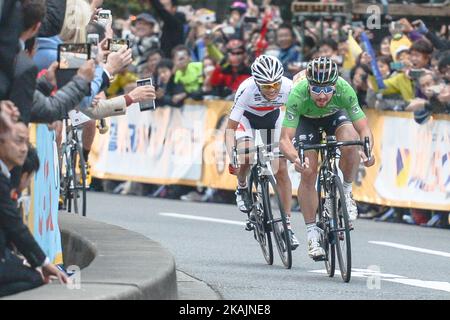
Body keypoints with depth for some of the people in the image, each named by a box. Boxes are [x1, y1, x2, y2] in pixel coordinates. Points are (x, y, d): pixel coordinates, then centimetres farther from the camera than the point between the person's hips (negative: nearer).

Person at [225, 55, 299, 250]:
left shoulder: (288, 87, -34)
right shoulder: (247, 89, -38)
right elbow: (230, 128, -33)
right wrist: (232, 156, -46)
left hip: (272, 117, 2)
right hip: (248, 117, -2)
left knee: (281, 169, -8)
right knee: (245, 157, -28)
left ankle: (287, 224, -1)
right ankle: (242, 188, 4)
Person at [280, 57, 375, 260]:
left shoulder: (344, 90, -37)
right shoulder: (298, 95, -39)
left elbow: (363, 129, -33)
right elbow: (285, 140, -40)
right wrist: (295, 158, -60)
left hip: (335, 115, 0)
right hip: (307, 120, 0)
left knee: (350, 142, -32)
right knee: (308, 173, -15)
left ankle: (346, 192, -7)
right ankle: (312, 234, -4)